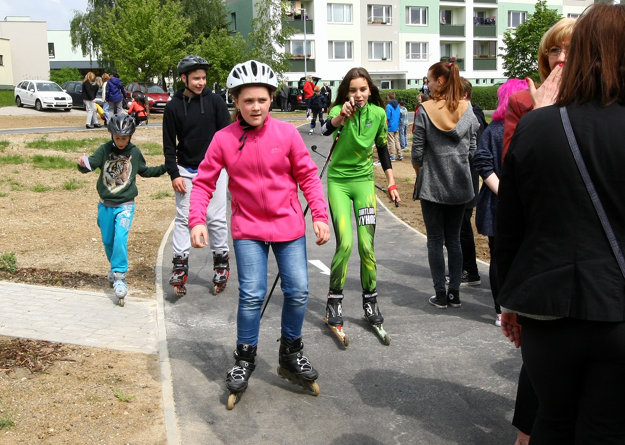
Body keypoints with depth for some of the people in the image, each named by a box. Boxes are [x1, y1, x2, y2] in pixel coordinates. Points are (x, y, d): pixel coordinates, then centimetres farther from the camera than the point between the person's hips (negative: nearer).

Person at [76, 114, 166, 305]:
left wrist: (164, 168, 7)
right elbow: (91, 163, -17)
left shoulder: (134, 152, 0)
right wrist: (83, 164, -40)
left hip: (125, 205, -1)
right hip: (105, 205, 2)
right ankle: (115, 267, 38)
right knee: (108, 241, 12)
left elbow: (144, 171, 16)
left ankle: (119, 277, -12)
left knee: (120, 238, -18)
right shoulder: (104, 150, -5)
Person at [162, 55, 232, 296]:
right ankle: (180, 264, 8)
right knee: (183, 217, 2)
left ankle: (221, 260, 16)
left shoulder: (215, 101, -2)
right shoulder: (173, 106, 1)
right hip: (186, 169, 1)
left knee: (216, 217, 1)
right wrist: (174, 173, -3)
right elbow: (169, 144, 4)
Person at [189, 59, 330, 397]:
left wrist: (320, 215, -6)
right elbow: (204, 181, -1)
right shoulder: (224, 139, -6)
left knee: (298, 293, 3)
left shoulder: (287, 133, -6)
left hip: (288, 226, 1)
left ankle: (291, 353, 26)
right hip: (248, 229, -1)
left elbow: (308, 175, 0)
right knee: (251, 296, -5)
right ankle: (245, 359, 17)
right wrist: (197, 221, -13)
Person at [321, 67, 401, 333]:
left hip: (364, 181, 3)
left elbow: (382, 149, 11)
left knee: (367, 245, -2)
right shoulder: (339, 110, -11)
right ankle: (334, 301, 6)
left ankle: (370, 301, 15)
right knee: (345, 243, -13)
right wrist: (341, 116, -55)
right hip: (338, 182, -2)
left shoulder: (378, 114, -2)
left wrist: (391, 184, 11)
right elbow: (326, 129, -35)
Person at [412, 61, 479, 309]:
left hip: (432, 184, -3)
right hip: (460, 185, 4)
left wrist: (420, 174, 9)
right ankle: (454, 293, 14)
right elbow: (473, 149, 4)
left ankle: (441, 295, 7)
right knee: (454, 239, 13)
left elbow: (417, 152, -9)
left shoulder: (425, 110, -11)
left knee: (435, 240, 5)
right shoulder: (467, 109, 0)